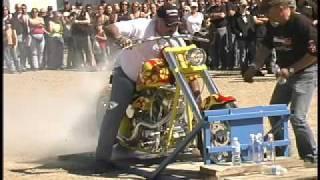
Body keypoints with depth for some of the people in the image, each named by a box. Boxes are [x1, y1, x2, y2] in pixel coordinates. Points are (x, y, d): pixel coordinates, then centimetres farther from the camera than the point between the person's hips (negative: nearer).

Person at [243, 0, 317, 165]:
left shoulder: (302, 24, -22)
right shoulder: (273, 25, -1)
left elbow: (314, 53, -22)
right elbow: (265, 46, 13)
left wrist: (291, 69, -21)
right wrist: (254, 67, 2)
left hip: (306, 72, -8)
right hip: (287, 73, 8)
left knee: (297, 117, -16)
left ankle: (312, 159, -3)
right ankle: (280, 154, 27)